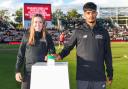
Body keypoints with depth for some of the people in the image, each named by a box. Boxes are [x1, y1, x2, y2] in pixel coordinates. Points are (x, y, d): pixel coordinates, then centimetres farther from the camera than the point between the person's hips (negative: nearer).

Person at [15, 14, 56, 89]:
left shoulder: (47, 37, 4)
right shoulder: (27, 36, 3)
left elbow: (52, 53, 6)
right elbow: (20, 55, 4)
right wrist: (18, 71, -2)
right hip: (28, 71, 0)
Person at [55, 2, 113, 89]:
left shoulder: (103, 31, 4)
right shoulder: (78, 31, 0)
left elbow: (107, 54, 7)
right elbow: (68, 46, 4)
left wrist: (110, 73, 7)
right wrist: (61, 55, -16)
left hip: (99, 76, 1)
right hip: (83, 76, -1)